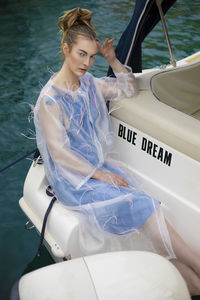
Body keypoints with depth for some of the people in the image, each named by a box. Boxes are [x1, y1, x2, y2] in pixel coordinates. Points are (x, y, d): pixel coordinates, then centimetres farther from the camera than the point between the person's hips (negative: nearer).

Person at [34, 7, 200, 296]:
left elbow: (130, 89, 19)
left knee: (145, 215, -16)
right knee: (140, 207, -21)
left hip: (99, 164, 6)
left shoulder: (90, 83, 8)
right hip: (72, 177, -6)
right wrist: (101, 176, -17)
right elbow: (59, 153, -16)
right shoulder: (51, 98, -14)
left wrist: (113, 60, 4)